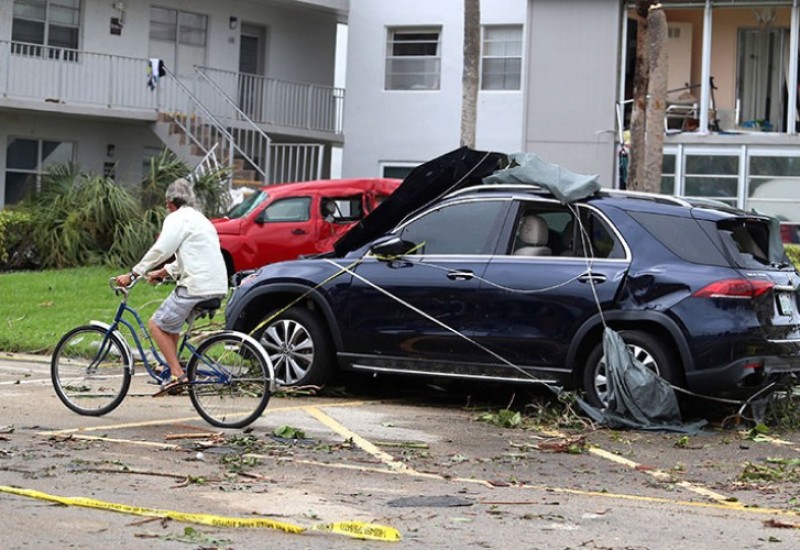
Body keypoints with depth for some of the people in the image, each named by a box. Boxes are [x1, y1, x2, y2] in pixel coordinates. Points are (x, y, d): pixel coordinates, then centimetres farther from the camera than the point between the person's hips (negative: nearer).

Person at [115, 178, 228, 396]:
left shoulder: (177, 218, -4)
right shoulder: (199, 218, 26)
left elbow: (160, 250, -13)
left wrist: (132, 274, -9)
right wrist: (163, 272, 32)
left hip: (196, 286, -9)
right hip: (216, 286, 9)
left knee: (157, 324, -1)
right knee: (170, 322, 24)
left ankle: (177, 374, -7)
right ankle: (172, 367, 20)